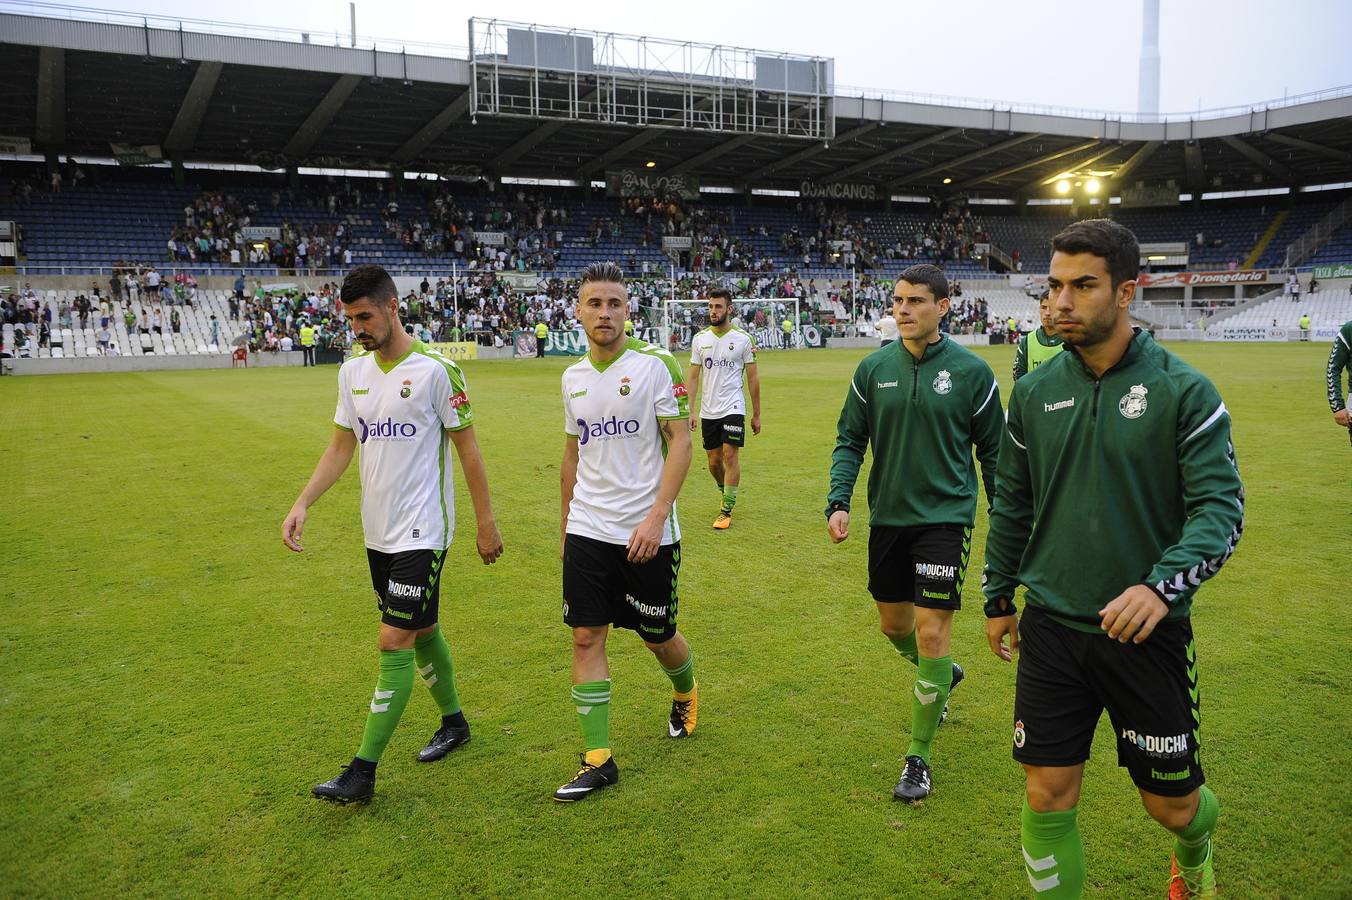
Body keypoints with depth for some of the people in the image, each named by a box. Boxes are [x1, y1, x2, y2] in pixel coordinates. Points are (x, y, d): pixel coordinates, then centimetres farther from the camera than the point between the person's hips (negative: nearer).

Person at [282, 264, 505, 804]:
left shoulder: (436, 370, -12)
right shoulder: (352, 372, 6)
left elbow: (467, 448, -7)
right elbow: (340, 446, 12)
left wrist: (486, 523, -5)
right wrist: (302, 503, 0)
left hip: (422, 531, -7)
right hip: (377, 531, 7)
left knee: (395, 643, -7)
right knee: (421, 630, 17)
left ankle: (363, 771, 0)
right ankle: (453, 722, 36)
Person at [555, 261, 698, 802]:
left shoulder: (655, 364, -8)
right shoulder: (574, 376, 9)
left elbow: (680, 443, -12)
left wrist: (656, 517, -20)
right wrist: (566, 524, 20)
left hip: (645, 533, -4)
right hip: (587, 531, 4)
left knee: (658, 636, 10)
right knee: (586, 637, -1)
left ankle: (685, 694, 44)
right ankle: (598, 760, 9)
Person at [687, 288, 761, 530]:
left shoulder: (743, 339, -4)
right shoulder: (700, 339, 4)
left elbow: (753, 378, 1)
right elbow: (693, 377, 6)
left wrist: (756, 414, 2)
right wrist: (690, 411, -2)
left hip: (733, 407, -3)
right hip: (708, 410, 3)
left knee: (730, 455, -10)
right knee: (714, 461, 9)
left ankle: (726, 511, -3)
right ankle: (725, 493, 37)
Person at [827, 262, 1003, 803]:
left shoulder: (971, 371, -7)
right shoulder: (873, 369, 0)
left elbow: (993, 450, 1)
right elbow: (850, 441, 5)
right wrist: (838, 502, -8)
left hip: (945, 516, -4)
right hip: (887, 516, 4)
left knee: (931, 631, -8)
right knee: (894, 624, 16)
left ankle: (919, 757, 8)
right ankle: (941, 677, 50)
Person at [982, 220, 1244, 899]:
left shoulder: (1184, 391, -8)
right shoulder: (1034, 392, 3)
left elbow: (1220, 507, -13)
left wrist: (1163, 584, -29)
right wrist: (998, 597, 16)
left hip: (1148, 634, -2)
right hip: (1051, 628, 2)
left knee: (1172, 803, 13)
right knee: (1047, 796, 1)